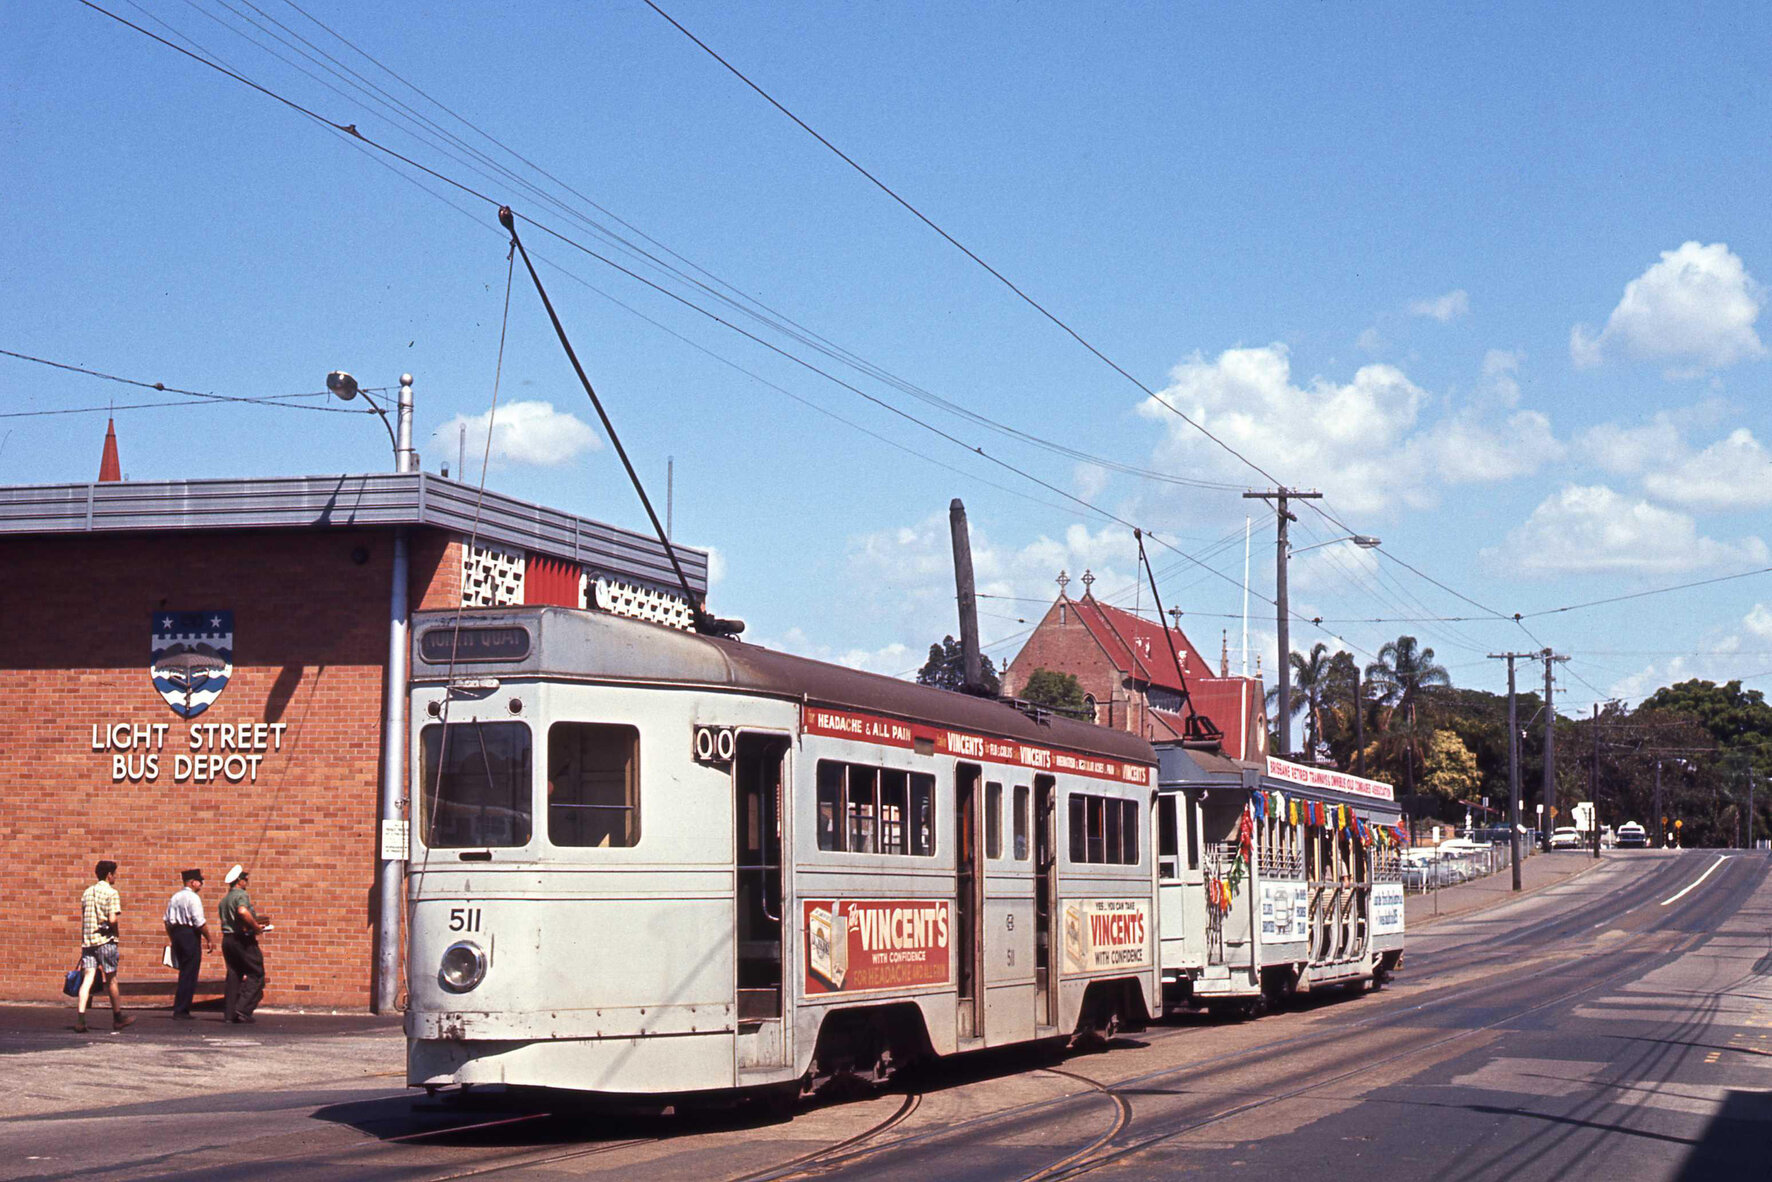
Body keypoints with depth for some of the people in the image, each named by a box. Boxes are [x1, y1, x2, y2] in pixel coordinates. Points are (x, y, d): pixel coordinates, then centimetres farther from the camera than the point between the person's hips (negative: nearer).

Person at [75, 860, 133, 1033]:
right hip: (105, 940, -5)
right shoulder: (111, 893, -5)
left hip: (87, 940, 5)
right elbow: (112, 919, -14)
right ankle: (118, 1017, 18)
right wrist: (115, 934, 2)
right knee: (111, 979, 7)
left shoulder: (87, 892, 15)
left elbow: (83, 919, 14)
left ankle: (80, 1017, -18)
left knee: (88, 978, -3)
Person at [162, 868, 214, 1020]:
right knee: (189, 975, -4)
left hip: (176, 933, 8)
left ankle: (181, 1009, 16)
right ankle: (181, 1010, -5)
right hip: (190, 934, -8)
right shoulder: (193, 898, -11)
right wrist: (209, 939, -10)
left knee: (184, 973, 16)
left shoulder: (175, 897, 13)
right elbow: (200, 922, -17)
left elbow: (167, 920, 15)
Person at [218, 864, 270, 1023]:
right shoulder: (242, 895, -11)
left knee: (233, 976, 10)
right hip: (242, 939, -8)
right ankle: (243, 1009, -12)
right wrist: (255, 926, -20)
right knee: (256, 974, -2)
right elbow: (243, 911, -31)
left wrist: (257, 919, 22)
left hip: (227, 938, 8)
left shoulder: (224, 898, 17)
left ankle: (230, 1012, 6)